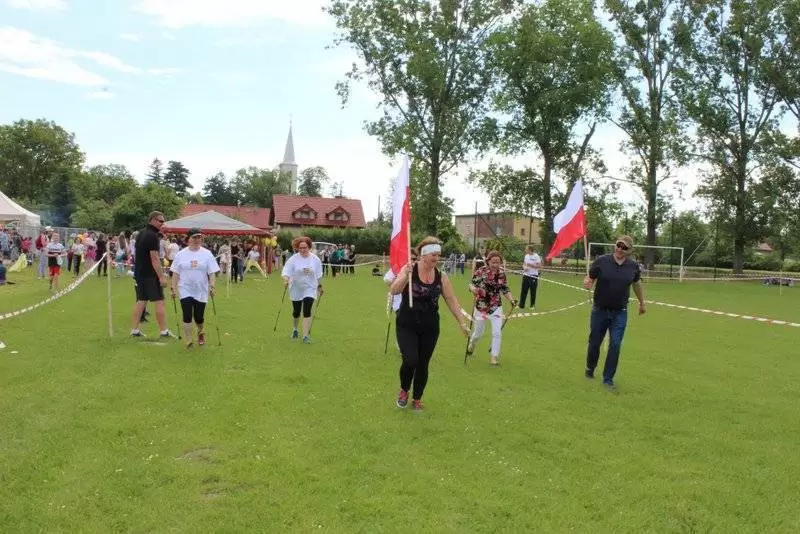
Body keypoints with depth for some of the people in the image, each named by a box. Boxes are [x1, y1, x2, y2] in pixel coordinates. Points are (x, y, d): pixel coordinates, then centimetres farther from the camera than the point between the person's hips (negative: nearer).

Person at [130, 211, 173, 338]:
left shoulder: (140, 234, 14)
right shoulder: (152, 236, -15)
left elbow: (136, 254, 20)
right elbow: (154, 258, -20)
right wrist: (161, 276, -19)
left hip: (139, 273, 9)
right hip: (150, 275, -9)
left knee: (141, 301, 11)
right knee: (159, 301, -3)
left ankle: (134, 329, 12)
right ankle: (163, 331, 0)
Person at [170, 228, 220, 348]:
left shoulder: (207, 254, 0)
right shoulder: (181, 254, 2)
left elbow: (212, 272, -2)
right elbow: (175, 273, 5)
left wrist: (212, 286, -13)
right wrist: (174, 288, 2)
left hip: (201, 291, 0)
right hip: (185, 291, 0)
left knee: (199, 317, 6)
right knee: (187, 316, -7)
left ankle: (200, 332, 37)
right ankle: (189, 341, 2)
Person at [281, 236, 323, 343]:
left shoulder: (315, 259, -4)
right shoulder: (293, 259, -10)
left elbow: (319, 275, 8)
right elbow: (286, 271, -16)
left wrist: (320, 286, 15)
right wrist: (286, 280, -35)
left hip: (310, 289, 0)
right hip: (296, 290, 0)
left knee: (307, 311, -11)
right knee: (296, 311, 13)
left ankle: (306, 335, -7)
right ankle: (294, 329, 41)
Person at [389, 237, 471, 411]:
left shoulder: (441, 277, -3)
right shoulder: (409, 270, -12)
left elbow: (452, 301, 3)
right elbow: (394, 291, -23)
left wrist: (462, 323, 1)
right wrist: (405, 276, -38)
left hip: (430, 328, 3)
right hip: (407, 326, -3)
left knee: (423, 364, 8)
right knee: (410, 361, -13)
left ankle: (417, 399, 30)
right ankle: (404, 390, 19)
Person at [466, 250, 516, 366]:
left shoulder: (501, 274, -2)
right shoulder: (481, 271, -12)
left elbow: (505, 290, 7)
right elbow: (471, 284, -10)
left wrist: (511, 300, -8)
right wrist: (475, 290, -32)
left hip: (496, 307, 2)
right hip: (481, 306, -2)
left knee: (497, 332, -7)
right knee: (478, 332, 12)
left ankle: (494, 357, 7)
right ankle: (472, 343, 47)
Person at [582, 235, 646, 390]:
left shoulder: (633, 266, -3)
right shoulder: (601, 261, -11)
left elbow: (637, 284, 15)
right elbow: (589, 278, -5)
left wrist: (642, 303, 25)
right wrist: (587, 283, -30)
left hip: (620, 313, 1)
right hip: (599, 310, -1)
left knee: (615, 346, -3)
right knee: (594, 342, 11)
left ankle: (608, 378, 10)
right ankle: (590, 369, 37)